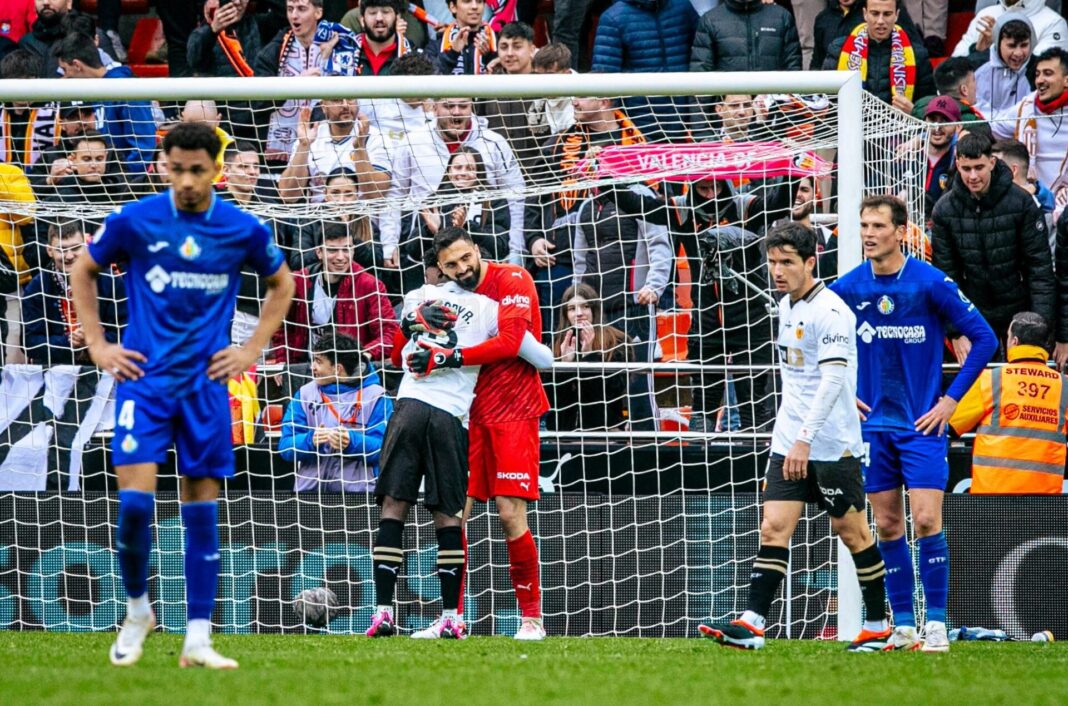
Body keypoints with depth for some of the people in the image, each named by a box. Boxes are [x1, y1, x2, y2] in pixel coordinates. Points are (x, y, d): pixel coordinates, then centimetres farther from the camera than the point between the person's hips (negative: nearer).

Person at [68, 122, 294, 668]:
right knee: (135, 501, -12)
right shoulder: (134, 221, -5)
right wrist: (97, 345, 4)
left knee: (202, 506, 2)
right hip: (143, 377, -1)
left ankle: (198, 640, 6)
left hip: (205, 382, 1)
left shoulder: (242, 229, -1)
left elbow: (281, 285, 17)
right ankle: (137, 610, 12)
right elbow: (83, 273, 11)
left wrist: (252, 349, 7)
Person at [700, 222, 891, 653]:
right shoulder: (786, 306, 12)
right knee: (773, 528, -4)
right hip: (789, 440, 8)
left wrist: (804, 439, -29)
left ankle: (878, 626, 15)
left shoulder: (829, 311, -16)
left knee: (852, 532, 3)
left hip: (832, 444, -8)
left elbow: (833, 379, -24)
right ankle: (752, 625, -12)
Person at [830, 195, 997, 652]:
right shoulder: (847, 288, 0)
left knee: (926, 520, -11)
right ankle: (903, 625, 13)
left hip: (922, 424, -3)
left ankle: (936, 623, -4)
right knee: (887, 527, 5)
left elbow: (984, 339, -5)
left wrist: (951, 399, -7)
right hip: (873, 423, 4)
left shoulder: (931, 284, -10)